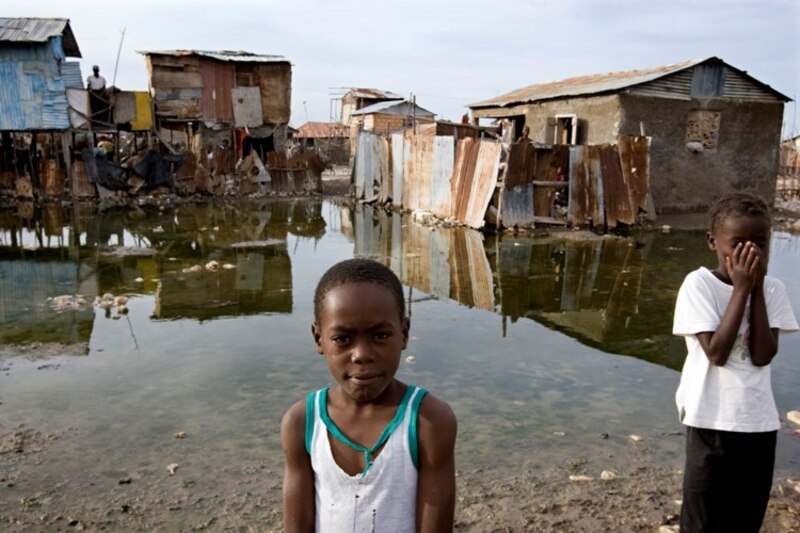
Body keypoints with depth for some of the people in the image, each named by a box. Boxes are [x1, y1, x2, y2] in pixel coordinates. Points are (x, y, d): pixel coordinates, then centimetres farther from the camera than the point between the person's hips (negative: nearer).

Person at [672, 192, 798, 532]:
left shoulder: (772, 289, 0)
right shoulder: (699, 284, -12)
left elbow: (762, 356, -10)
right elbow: (716, 353, -20)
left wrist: (757, 289, -14)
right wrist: (742, 288, -19)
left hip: (759, 422, 4)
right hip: (711, 422, -4)